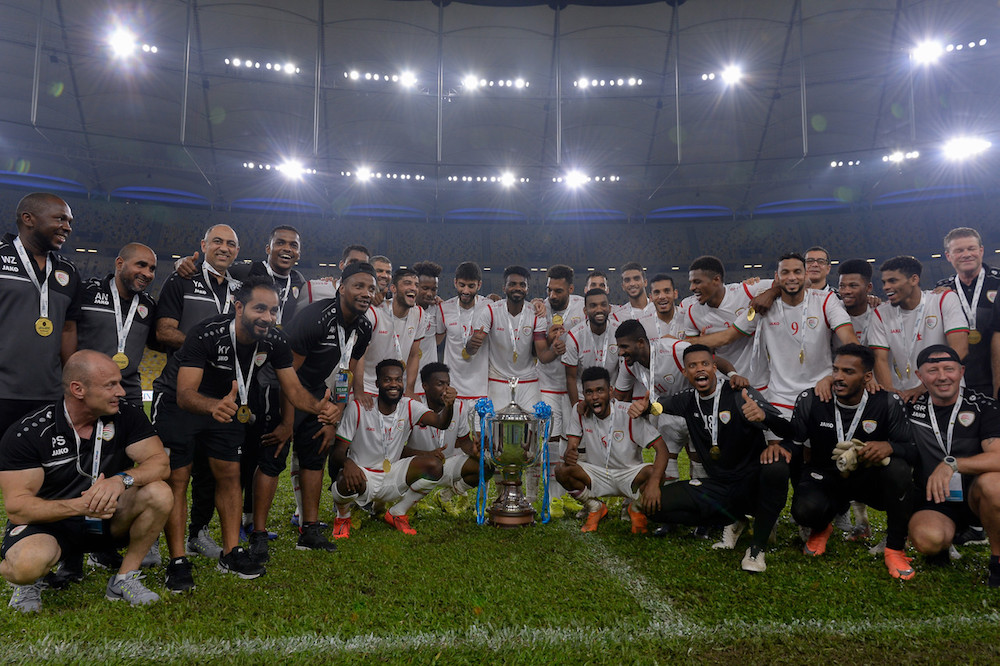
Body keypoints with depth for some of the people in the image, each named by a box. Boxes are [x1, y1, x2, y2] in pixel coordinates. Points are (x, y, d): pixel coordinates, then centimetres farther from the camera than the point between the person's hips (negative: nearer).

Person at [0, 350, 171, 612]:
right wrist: (80, 505, -36)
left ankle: (123, 580, -6)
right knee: (28, 563, -35)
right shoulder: (26, 433, -17)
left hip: (107, 517, 3)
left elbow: (160, 462, -16)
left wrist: (122, 479, -37)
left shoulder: (126, 414, -10)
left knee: (159, 493, -25)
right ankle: (28, 582, 5)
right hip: (48, 521, -2)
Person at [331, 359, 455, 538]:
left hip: (392, 476, 3)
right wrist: (347, 463, -34)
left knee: (434, 465, -20)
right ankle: (343, 517, 2)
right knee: (348, 481, -39)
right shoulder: (358, 408, -11)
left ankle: (397, 514, 4)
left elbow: (440, 422, -23)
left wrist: (448, 406, -47)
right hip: (363, 476, -3)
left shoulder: (409, 407, -5)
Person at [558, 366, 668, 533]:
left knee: (654, 473, -33)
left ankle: (635, 508, 3)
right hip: (597, 474, 2)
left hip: (629, 474, -2)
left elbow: (661, 448, -23)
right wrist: (569, 456, -36)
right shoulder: (580, 414, -9)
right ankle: (595, 508, 5)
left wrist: (654, 482, -41)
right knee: (562, 470, -24)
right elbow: (571, 448, -8)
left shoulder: (629, 414, -19)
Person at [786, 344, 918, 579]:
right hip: (824, 478, 0)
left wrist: (890, 447, -32)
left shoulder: (888, 403, -10)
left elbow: (914, 451, -9)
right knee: (805, 509, -34)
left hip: (868, 478, 1)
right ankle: (821, 529, 11)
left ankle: (895, 549, -11)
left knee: (899, 469, -33)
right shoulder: (811, 400, -9)